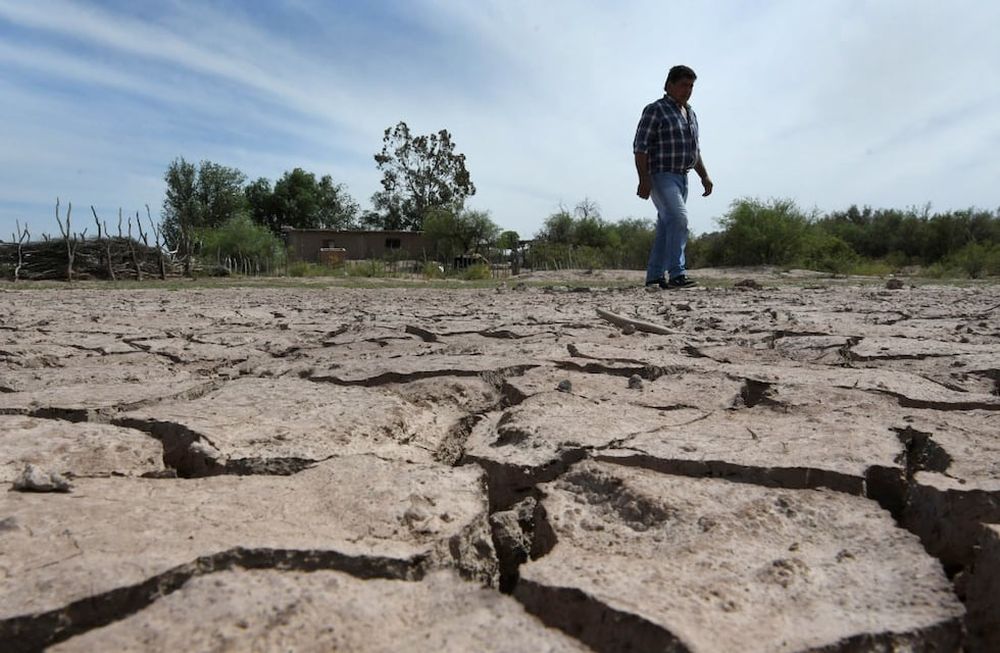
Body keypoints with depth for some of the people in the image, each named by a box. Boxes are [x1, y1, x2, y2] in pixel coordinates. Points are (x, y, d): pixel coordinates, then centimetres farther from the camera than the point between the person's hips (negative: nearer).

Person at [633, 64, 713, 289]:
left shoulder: (690, 113, 19)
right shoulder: (655, 110, -6)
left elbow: (694, 149, 25)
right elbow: (640, 147, -12)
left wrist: (704, 176, 16)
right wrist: (644, 179, -21)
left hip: (681, 177, 8)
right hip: (661, 176, -8)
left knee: (666, 225, 8)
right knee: (678, 218, -22)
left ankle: (654, 275, 14)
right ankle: (676, 274, -24)